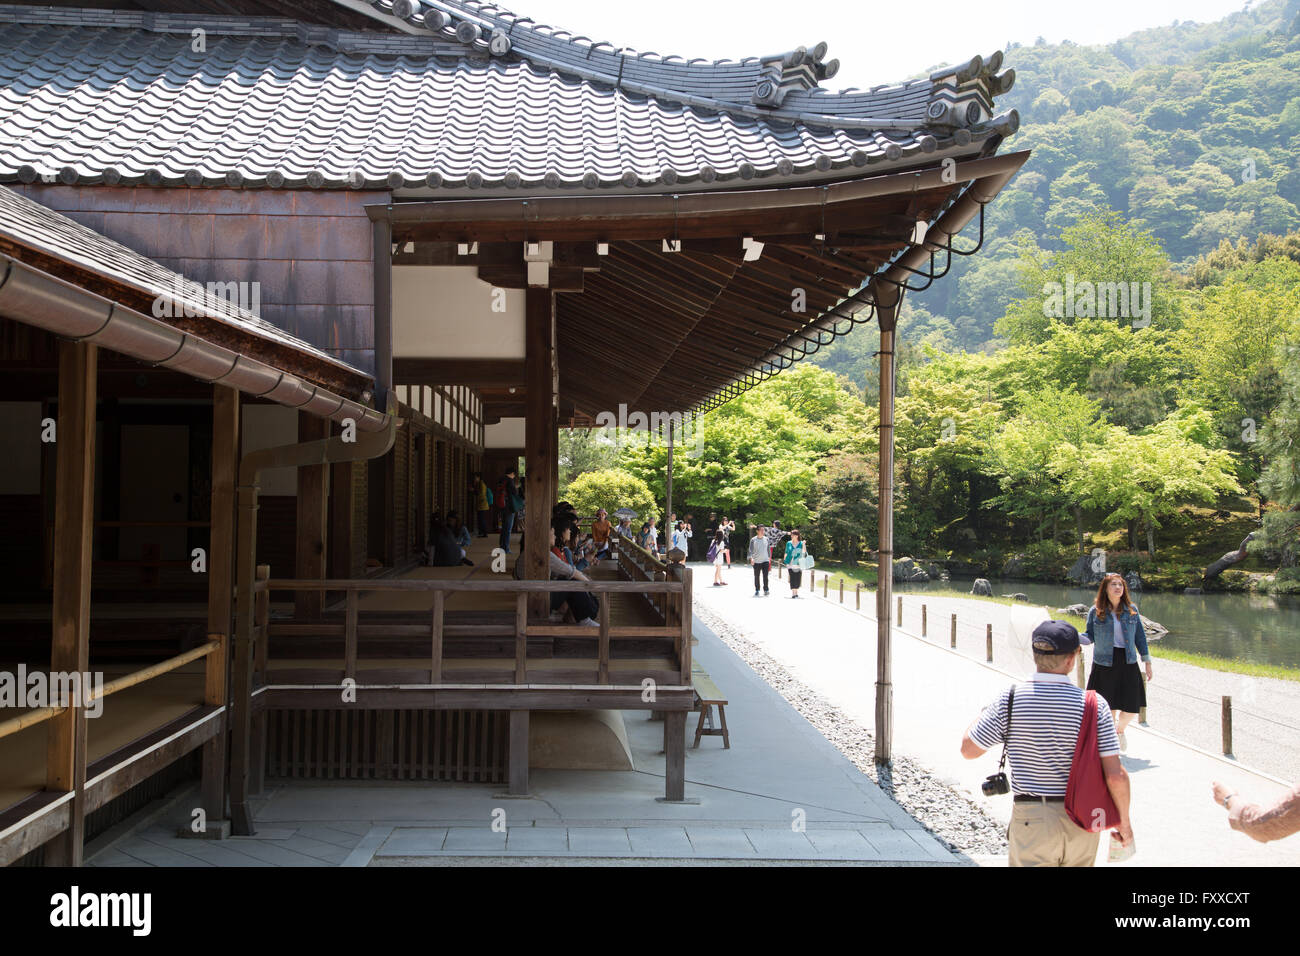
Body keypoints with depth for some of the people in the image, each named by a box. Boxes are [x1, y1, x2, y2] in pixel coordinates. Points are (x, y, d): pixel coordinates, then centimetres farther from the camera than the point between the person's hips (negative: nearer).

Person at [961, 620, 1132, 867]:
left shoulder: (1010, 700, -11)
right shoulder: (1093, 706, -9)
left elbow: (969, 749, -2)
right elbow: (1115, 775, -12)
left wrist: (985, 711, 15)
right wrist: (1124, 821, 5)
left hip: (1032, 819, -2)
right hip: (1082, 824, 2)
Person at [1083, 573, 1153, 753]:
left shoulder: (1132, 610, 6)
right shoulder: (1096, 611, 1)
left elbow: (1140, 636, 10)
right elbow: (1090, 636, 2)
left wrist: (1147, 661, 8)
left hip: (1128, 663, 2)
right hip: (1104, 663, -2)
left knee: (1132, 707, -2)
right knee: (1109, 705, 2)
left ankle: (1120, 730, 28)